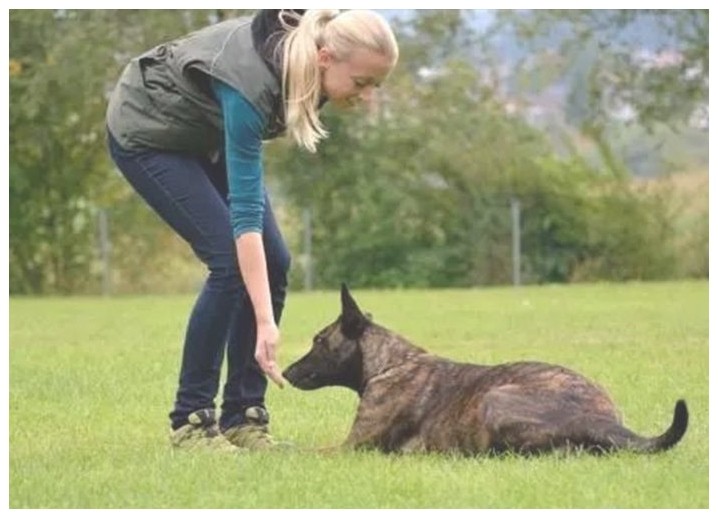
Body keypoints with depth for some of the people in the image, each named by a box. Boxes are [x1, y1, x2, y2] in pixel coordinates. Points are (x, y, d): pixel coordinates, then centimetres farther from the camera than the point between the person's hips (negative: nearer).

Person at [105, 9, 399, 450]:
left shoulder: (307, 51, -20)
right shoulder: (253, 80, -39)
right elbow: (245, 209, -39)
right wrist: (265, 323, -41)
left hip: (208, 133, 8)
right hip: (148, 133, -8)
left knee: (273, 262, -4)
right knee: (231, 260, -18)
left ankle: (243, 416, 3)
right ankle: (191, 420, -8)